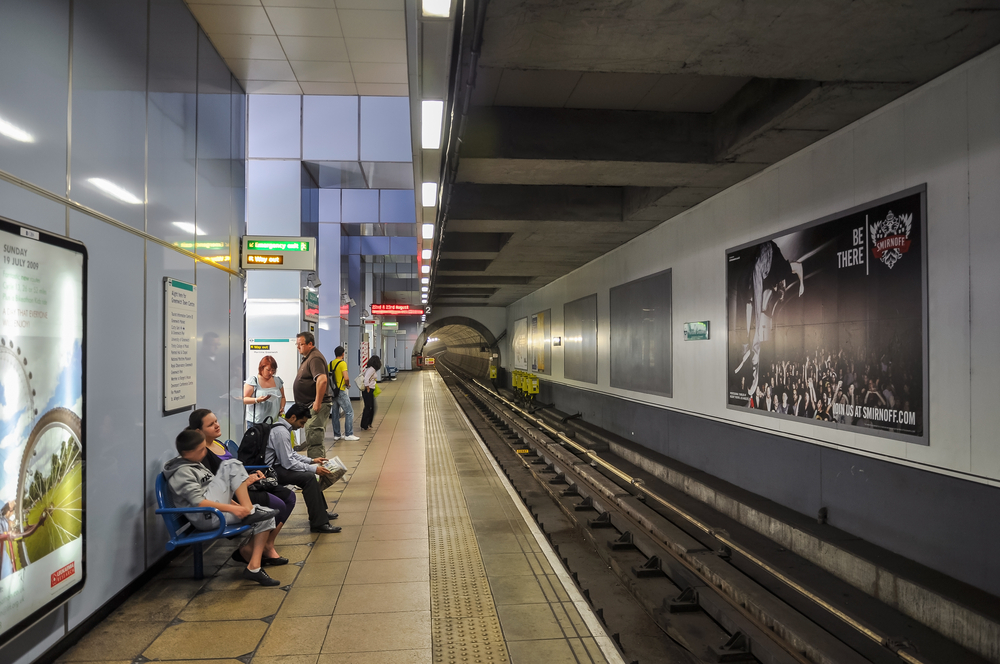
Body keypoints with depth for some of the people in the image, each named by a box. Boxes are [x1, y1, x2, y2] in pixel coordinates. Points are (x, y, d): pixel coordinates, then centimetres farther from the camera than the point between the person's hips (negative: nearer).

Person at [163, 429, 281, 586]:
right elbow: (199, 503, -20)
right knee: (231, 466, -20)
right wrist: (232, 508, -25)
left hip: (216, 511, 10)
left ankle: (254, 567, -4)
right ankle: (249, 512, -19)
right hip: (205, 517, -9)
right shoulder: (182, 472, -8)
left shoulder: (195, 465, 23)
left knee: (267, 517, -3)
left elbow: (219, 490, 27)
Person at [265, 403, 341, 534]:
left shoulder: (283, 428, 11)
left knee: (309, 473, 19)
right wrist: (313, 468, -19)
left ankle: (321, 511, 28)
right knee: (308, 477, -24)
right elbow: (288, 462, -23)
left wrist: (311, 461, 14)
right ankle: (318, 523, -22)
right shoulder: (281, 432, -21)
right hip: (271, 471, -11)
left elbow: (291, 454, 21)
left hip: (276, 466, 11)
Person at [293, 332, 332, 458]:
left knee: (313, 441, -11)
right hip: (310, 406, 11)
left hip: (316, 406, -11)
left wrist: (317, 403, -27)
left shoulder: (315, 358, -16)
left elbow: (322, 380, -29)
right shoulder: (308, 358, 18)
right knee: (317, 440, 16)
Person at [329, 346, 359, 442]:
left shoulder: (331, 364, 8)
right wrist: (348, 384, -2)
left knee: (335, 413, 10)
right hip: (341, 391, -7)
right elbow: (346, 378, -21)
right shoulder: (342, 363, -12)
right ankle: (348, 434, -4)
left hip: (333, 391, 7)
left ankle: (336, 435, 14)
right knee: (349, 412, -2)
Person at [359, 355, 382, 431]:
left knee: (372, 407, 16)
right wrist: (368, 389, -17)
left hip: (370, 390, 10)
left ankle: (368, 424, 25)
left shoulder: (370, 368, 12)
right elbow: (366, 379, -25)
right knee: (368, 407, -3)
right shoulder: (371, 369, -17)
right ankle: (364, 426, 3)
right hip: (368, 391, -10)